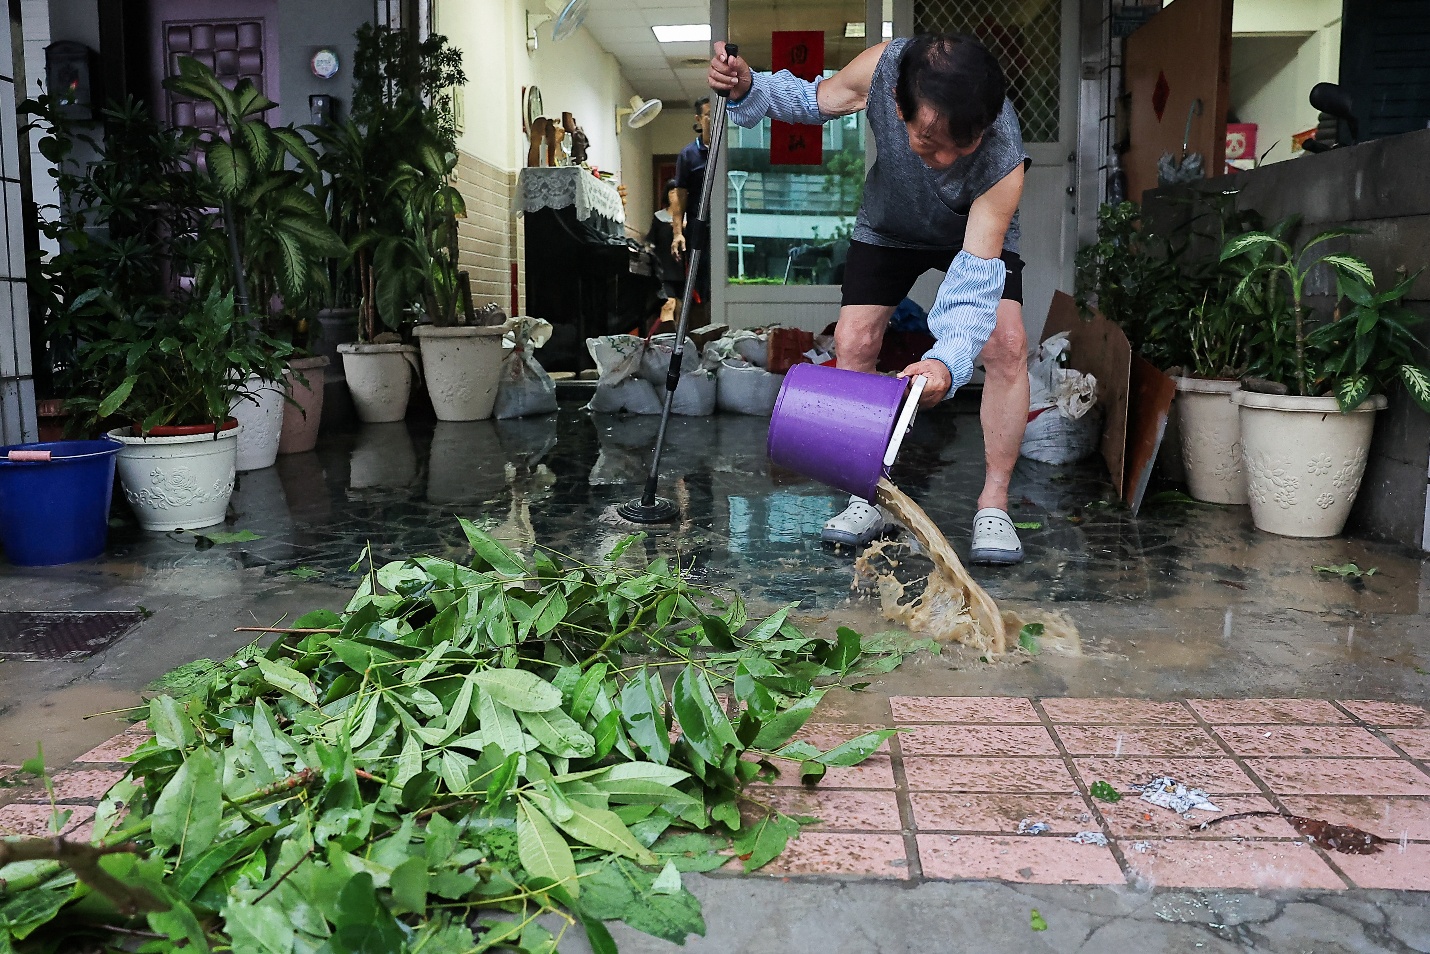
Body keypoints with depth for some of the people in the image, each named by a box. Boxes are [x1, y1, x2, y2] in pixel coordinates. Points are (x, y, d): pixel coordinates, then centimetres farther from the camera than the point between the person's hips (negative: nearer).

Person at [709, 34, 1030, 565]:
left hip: (979, 233, -2)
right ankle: (869, 499, 1)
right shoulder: (882, 67, -35)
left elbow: (976, 269, -44)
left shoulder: (1005, 158, -41)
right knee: (852, 341, -10)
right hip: (890, 225, 2)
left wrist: (948, 361, -60)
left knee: (1007, 344, -21)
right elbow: (812, 100, -13)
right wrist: (748, 88, -32)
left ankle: (993, 505, -8)